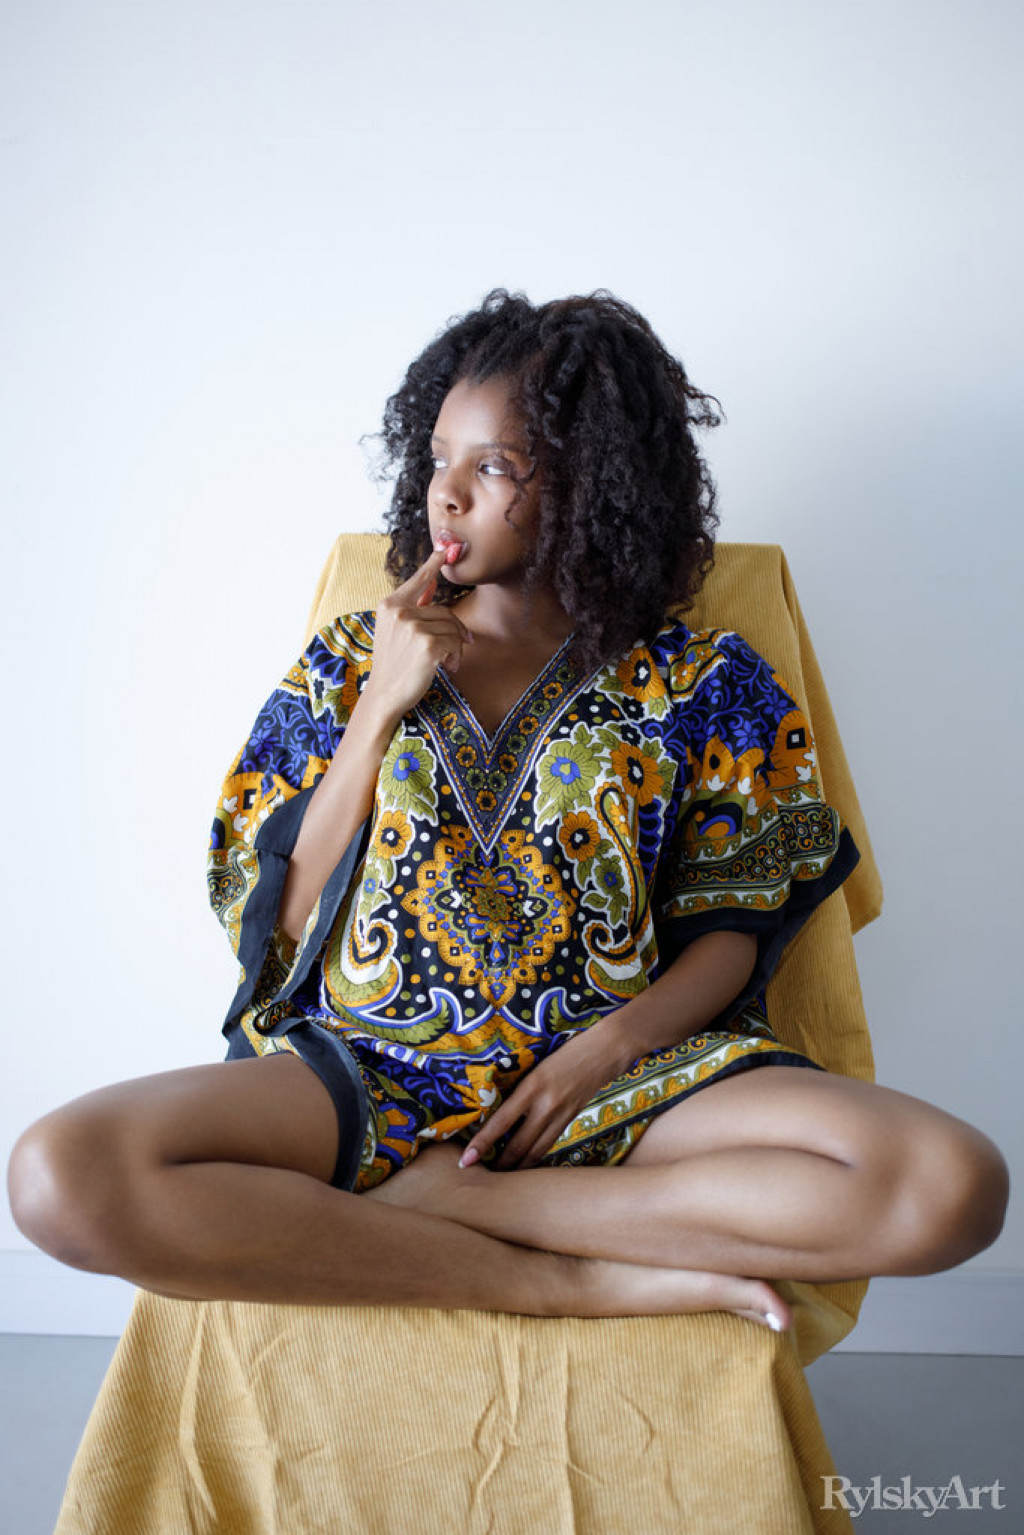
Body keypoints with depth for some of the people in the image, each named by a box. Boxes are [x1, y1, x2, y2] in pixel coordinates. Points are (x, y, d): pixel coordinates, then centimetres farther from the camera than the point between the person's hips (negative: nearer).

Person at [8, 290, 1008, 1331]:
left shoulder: (697, 685, 8)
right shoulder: (350, 662, 11)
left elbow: (732, 927, 5)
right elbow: (278, 923, 4)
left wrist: (610, 1047, -13)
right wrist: (383, 707, -5)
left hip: (614, 1073, 0)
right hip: (365, 1073, 1)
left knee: (949, 1184, -26)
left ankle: (439, 1203, -17)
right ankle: (573, 1280, -19)